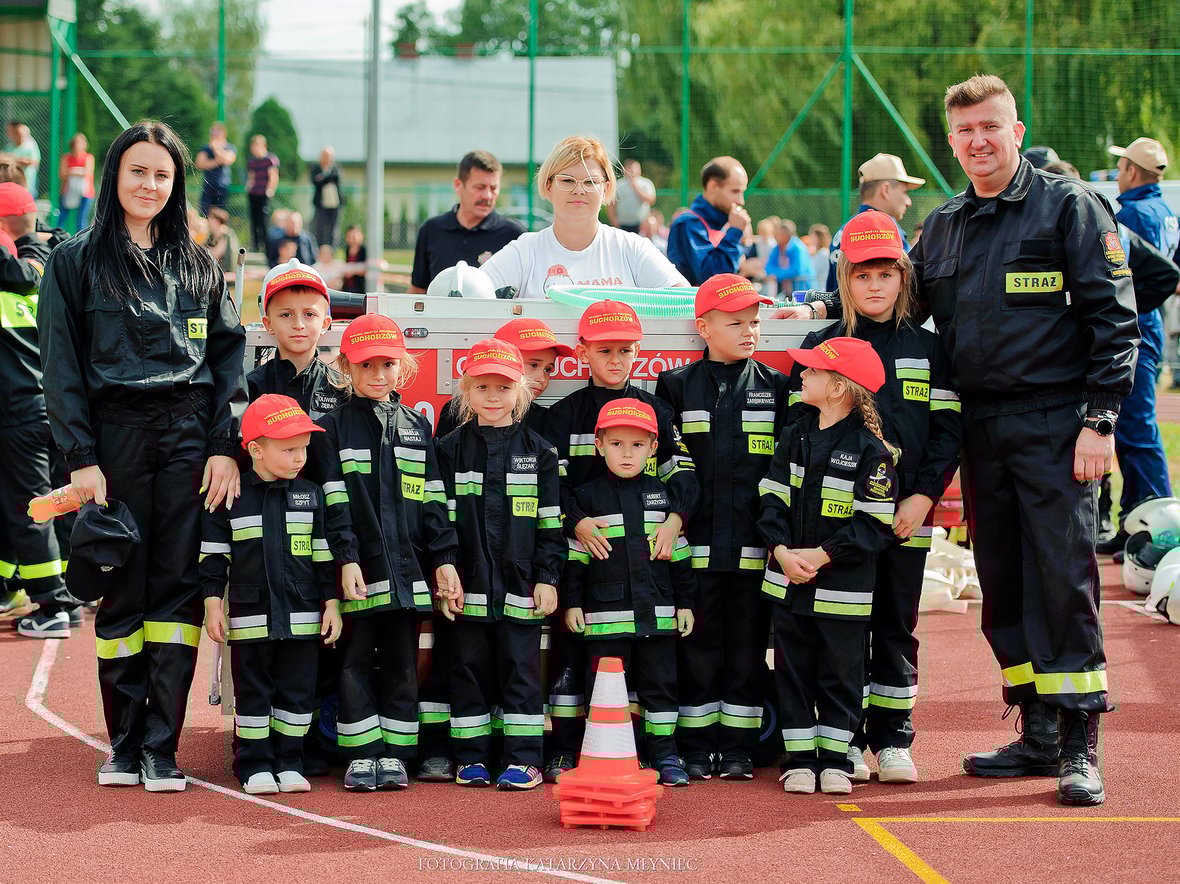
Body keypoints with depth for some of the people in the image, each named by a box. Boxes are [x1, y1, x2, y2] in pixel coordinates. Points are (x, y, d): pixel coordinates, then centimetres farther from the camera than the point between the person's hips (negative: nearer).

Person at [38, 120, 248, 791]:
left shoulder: (198, 264, 14)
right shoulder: (77, 261, 7)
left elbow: (230, 357, 10)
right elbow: (62, 364, 2)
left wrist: (227, 446, -2)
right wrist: (81, 456, -7)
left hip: (190, 434, 1)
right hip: (115, 434, -1)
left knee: (178, 586, -4)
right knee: (122, 590, 1)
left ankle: (162, 748, -3)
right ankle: (124, 743, 9)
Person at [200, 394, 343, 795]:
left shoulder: (310, 496, 6)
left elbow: (324, 554, 9)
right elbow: (213, 555, 2)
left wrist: (331, 603, 5)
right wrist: (213, 603, -3)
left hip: (302, 618, 2)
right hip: (250, 618, -2)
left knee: (297, 692, 5)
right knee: (252, 693, 3)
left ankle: (288, 763, 14)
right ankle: (254, 766, 10)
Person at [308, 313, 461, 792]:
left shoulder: (417, 428, 13)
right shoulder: (333, 428, 2)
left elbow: (433, 500, 10)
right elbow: (333, 502, -5)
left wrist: (444, 561, 3)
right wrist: (346, 559, -14)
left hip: (408, 568, 3)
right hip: (359, 569, -3)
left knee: (401, 663, 5)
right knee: (356, 661, 0)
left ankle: (393, 754, 10)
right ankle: (361, 755, 5)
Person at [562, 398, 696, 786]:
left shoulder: (661, 495, 9)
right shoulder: (587, 497, 2)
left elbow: (678, 552, 13)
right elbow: (574, 555, 3)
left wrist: (685, 602, 9)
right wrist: (572, 602, -1)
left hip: (656, 610, 2)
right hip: (605, 613, -2)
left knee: (660, 682, 6)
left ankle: (664, 753, 14)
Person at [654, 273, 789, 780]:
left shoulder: (775, 388, 8)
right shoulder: (677, 387, 6)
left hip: (753, 543, 1)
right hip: (697, 542, -1)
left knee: (748, 644, 3)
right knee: (698, 643, 2)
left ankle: (738, 748, 10)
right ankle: (695, 748, 9)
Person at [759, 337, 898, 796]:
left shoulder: (869, 449, -10)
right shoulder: (793, 438, 7)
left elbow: (875, 523, -13)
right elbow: (772, 499, 6)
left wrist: (820, 555, -18)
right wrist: (783, 550, -11)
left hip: (843, 588, -5)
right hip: (787, 583, 5)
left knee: (840, 673, 5)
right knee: (792, 671, 7)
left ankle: (834, 758, 14)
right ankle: (799, 759, 14)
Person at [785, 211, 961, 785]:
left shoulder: (926, 349, 8)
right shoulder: (820, 346, 5)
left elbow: (947, 430, 5)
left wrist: (922, 496, -7)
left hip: (907, 515, 1)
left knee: (896, 624, 5)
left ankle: (893, 739, 11)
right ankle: (845, 740, 6)